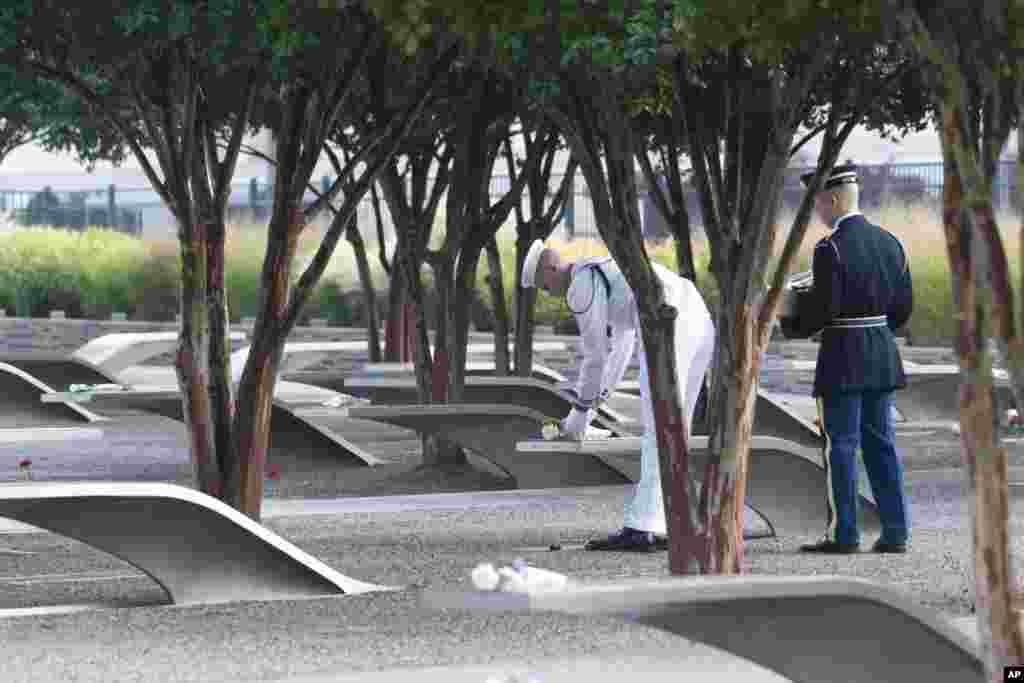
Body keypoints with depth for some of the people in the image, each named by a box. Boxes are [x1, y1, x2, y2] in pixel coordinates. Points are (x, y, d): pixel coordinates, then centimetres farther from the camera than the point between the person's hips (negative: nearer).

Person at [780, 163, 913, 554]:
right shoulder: (888, 242, 7)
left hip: (843, 358, -7)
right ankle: (895, 532, 9)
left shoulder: (830, 249, -15)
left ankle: (843, 534, 2)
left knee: (841, 445, 0)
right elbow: (903, 306, 9)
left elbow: (823, 308, -17)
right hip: (882, 357, 7)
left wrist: (792, 327, 1)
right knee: (880, 442, 10)